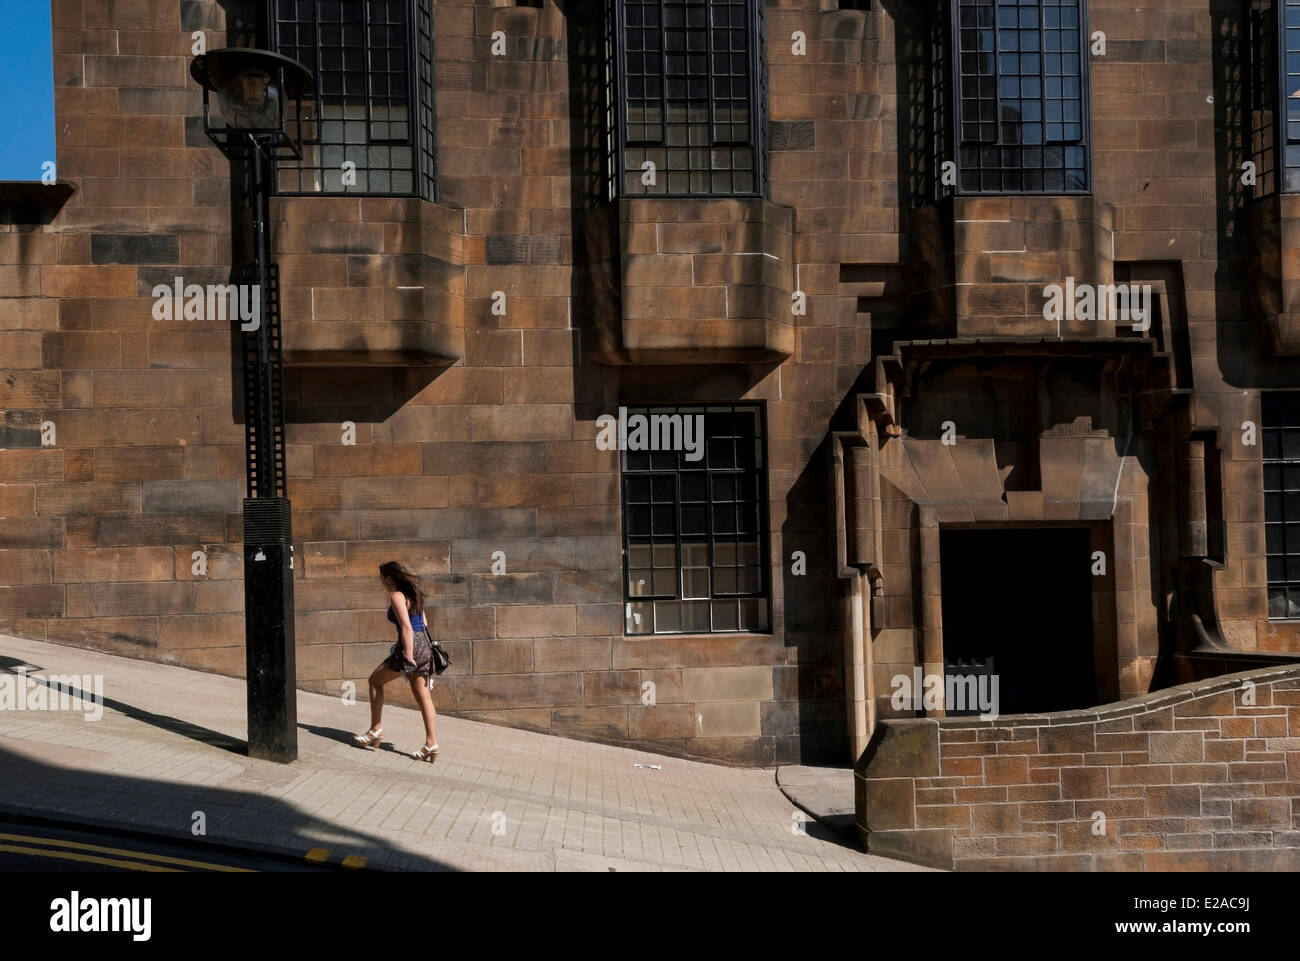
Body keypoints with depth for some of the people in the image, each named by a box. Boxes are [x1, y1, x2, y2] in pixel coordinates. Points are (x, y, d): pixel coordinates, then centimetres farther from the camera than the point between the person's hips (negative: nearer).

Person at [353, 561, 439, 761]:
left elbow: (406, 627, -17)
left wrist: (408, 656, -19)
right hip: (424, 646, 8)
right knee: (422, 695, 6)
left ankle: (375, 730, 14)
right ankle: (431, 743, 1)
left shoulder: (396, 596, -8)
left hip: (410, 646, -8)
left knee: (375, 680, 12)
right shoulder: (413, 594, 18)